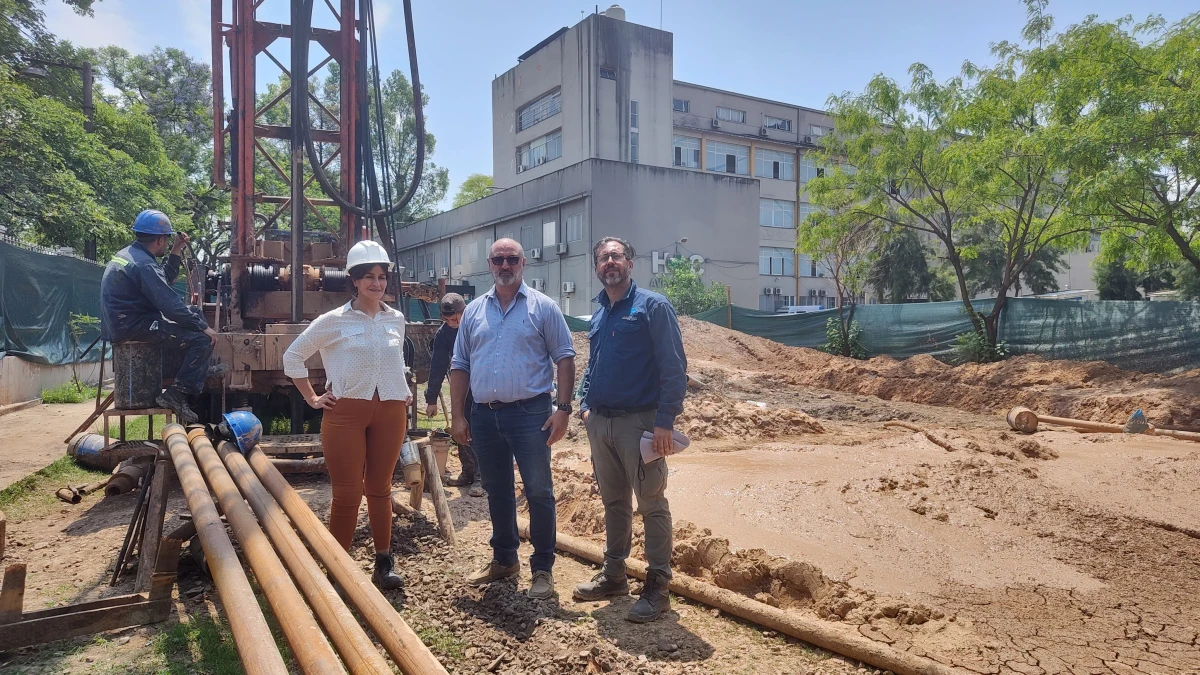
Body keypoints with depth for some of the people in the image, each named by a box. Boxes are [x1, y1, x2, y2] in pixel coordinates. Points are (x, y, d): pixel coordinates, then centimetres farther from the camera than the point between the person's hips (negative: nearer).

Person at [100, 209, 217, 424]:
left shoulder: (127, 254, 15)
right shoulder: (144, 265, -19)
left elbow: (165, 281, 25)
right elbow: (171, 305, -22)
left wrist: (176, 253, 18)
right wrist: (203, 327, -14)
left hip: (121, 323, 11)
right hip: (133, 327, -11)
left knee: (194, 314, 20)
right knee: (202, 341, -18)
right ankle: (176, 395, -15)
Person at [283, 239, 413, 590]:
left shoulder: (396, 320, 8)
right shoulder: (333, 321, -4)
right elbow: (293, 356, 4)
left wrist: (404, 390, 14)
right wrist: (313, 399, 1)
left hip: (390, 412, 3)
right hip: (346, 412, -3)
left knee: (380, 489, 11)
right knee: (347, 493, -1)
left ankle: (384, 563, 20)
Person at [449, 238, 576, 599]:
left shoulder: (542, 307, -1)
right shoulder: (474, 311, 10)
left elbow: (564, 358, -4)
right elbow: (460, 366, 12)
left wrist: (564, 409, -12)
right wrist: (458, 416, 6)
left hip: (529, 413, -4)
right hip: (484, 416, 4)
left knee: (538, 491, 0)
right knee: (497, 492, 15)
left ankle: (542, 567, 13)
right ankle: (504, 559, 31)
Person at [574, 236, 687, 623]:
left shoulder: (652, 306, -7)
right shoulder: (599, 315, 15)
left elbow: (675, 367, -12)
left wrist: (666, 420, -18)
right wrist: (585, 404, 11)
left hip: (640, 422, -7)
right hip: (600, 423, 7)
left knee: (652, 505, 0)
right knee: (613, 502, 16)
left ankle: (657, 588, 10)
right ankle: (613, 575, 29)